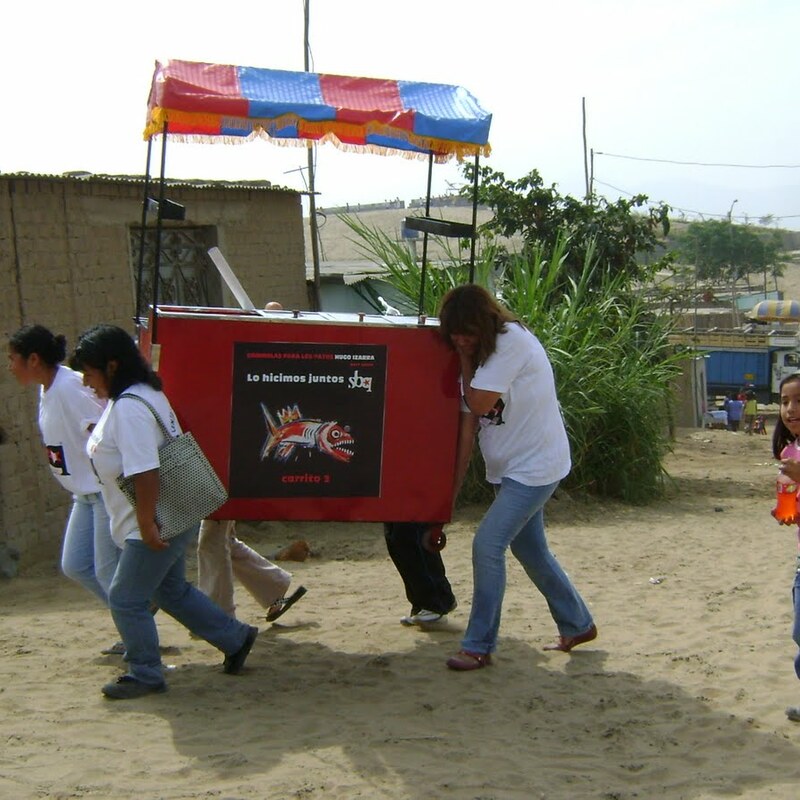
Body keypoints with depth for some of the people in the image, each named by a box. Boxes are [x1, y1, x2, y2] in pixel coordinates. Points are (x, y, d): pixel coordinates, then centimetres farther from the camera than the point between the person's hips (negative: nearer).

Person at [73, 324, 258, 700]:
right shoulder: (142, 393, 9)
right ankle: (236, 638, 32)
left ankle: (144, 675, 14)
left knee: (125, 598, 1)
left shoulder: (128, 409, -24)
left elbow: (145, 473, -28)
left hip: (159, 524, -10)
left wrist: (147, 525, -23)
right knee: (172, 590, 23)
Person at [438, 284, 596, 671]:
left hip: (535, 466, -9)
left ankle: (479, 646, -5)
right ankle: (577, 625, 35)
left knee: (487, 545, -14)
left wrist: (466, 360, -13)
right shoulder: (477, 351, 4)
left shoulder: (512, 341, -20)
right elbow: (468, 421, 4)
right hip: (509, 467, 9)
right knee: (530, 549, 17)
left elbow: (478, 403, -25)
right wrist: (454, 483, 3)